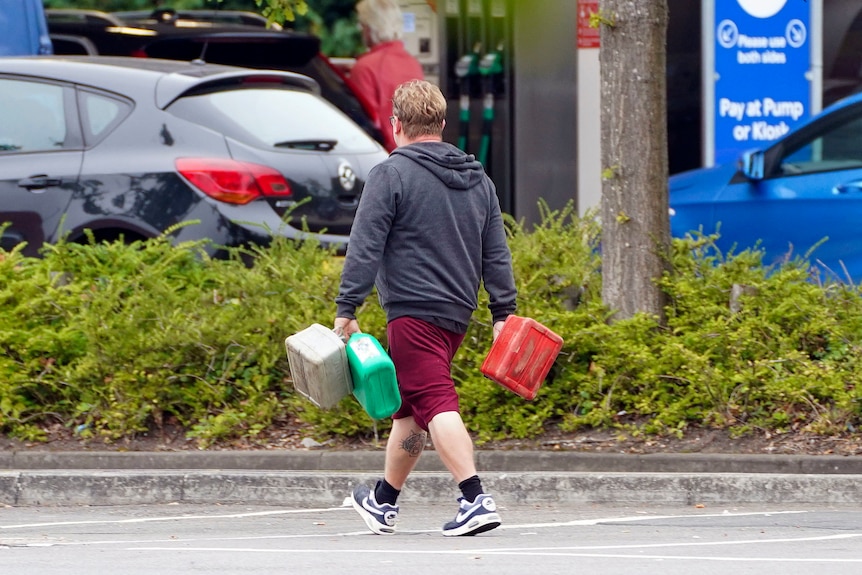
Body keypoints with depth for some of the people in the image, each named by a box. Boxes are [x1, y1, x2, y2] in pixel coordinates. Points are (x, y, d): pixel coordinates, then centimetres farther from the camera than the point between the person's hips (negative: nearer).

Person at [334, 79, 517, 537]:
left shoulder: (391, 174, -7)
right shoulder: (478, 180, 14)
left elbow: (364, 247, -12)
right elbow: (496, 255, 14)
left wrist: (346, 310, -10)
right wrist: (503, 315, 17)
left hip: (413, 311, -8)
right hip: (457, 311, 8)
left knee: (436, 403, -12)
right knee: (409, 407, 19)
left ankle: (475, 500, -25)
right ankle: (384, 502, 31)